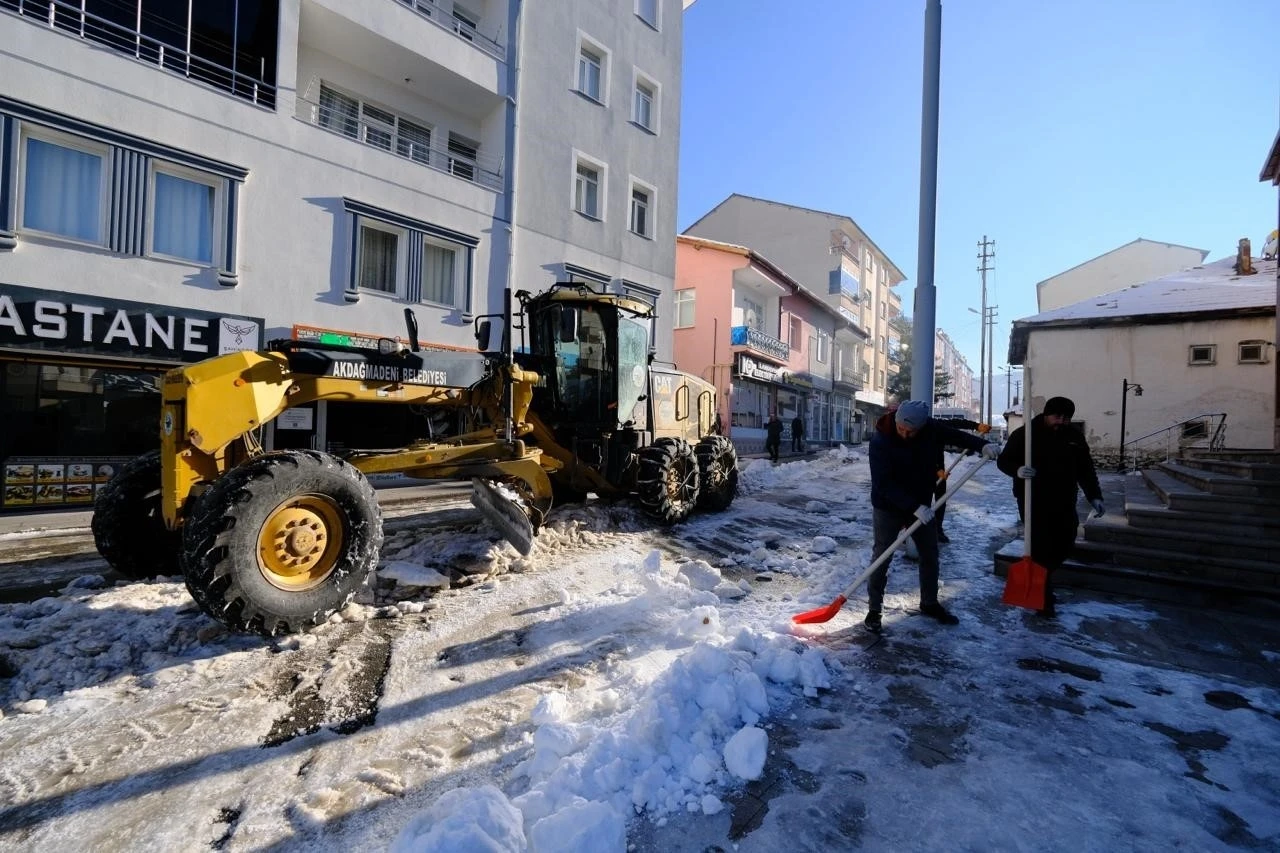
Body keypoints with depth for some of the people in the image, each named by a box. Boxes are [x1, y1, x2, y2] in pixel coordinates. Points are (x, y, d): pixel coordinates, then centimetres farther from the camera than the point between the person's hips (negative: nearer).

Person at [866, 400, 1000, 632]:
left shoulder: (930, 428, -12)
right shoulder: (881, 441, -28)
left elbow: (955, 435, 4)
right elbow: (884, 483, -30)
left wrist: (982, 445, -16)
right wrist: (914, 507, -35)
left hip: (922, 505, 6)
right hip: (889, 507, -6)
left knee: (930, 554, 15)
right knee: (882, 557, -3)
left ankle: (929, 603, 33)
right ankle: (874, 609, 8)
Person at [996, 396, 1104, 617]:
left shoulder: (1075, 437, 7)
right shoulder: (1025, 434, -8)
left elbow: (1085, 469, 13)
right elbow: (1003, 460, -6)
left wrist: (1094, 496, 3)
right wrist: (1017, 470, -28)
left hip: (1064, 502, 6)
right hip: (1033, 502, -6)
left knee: (1064, 546, 10)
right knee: (1041, 548, -6)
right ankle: (1043, 597, 5)